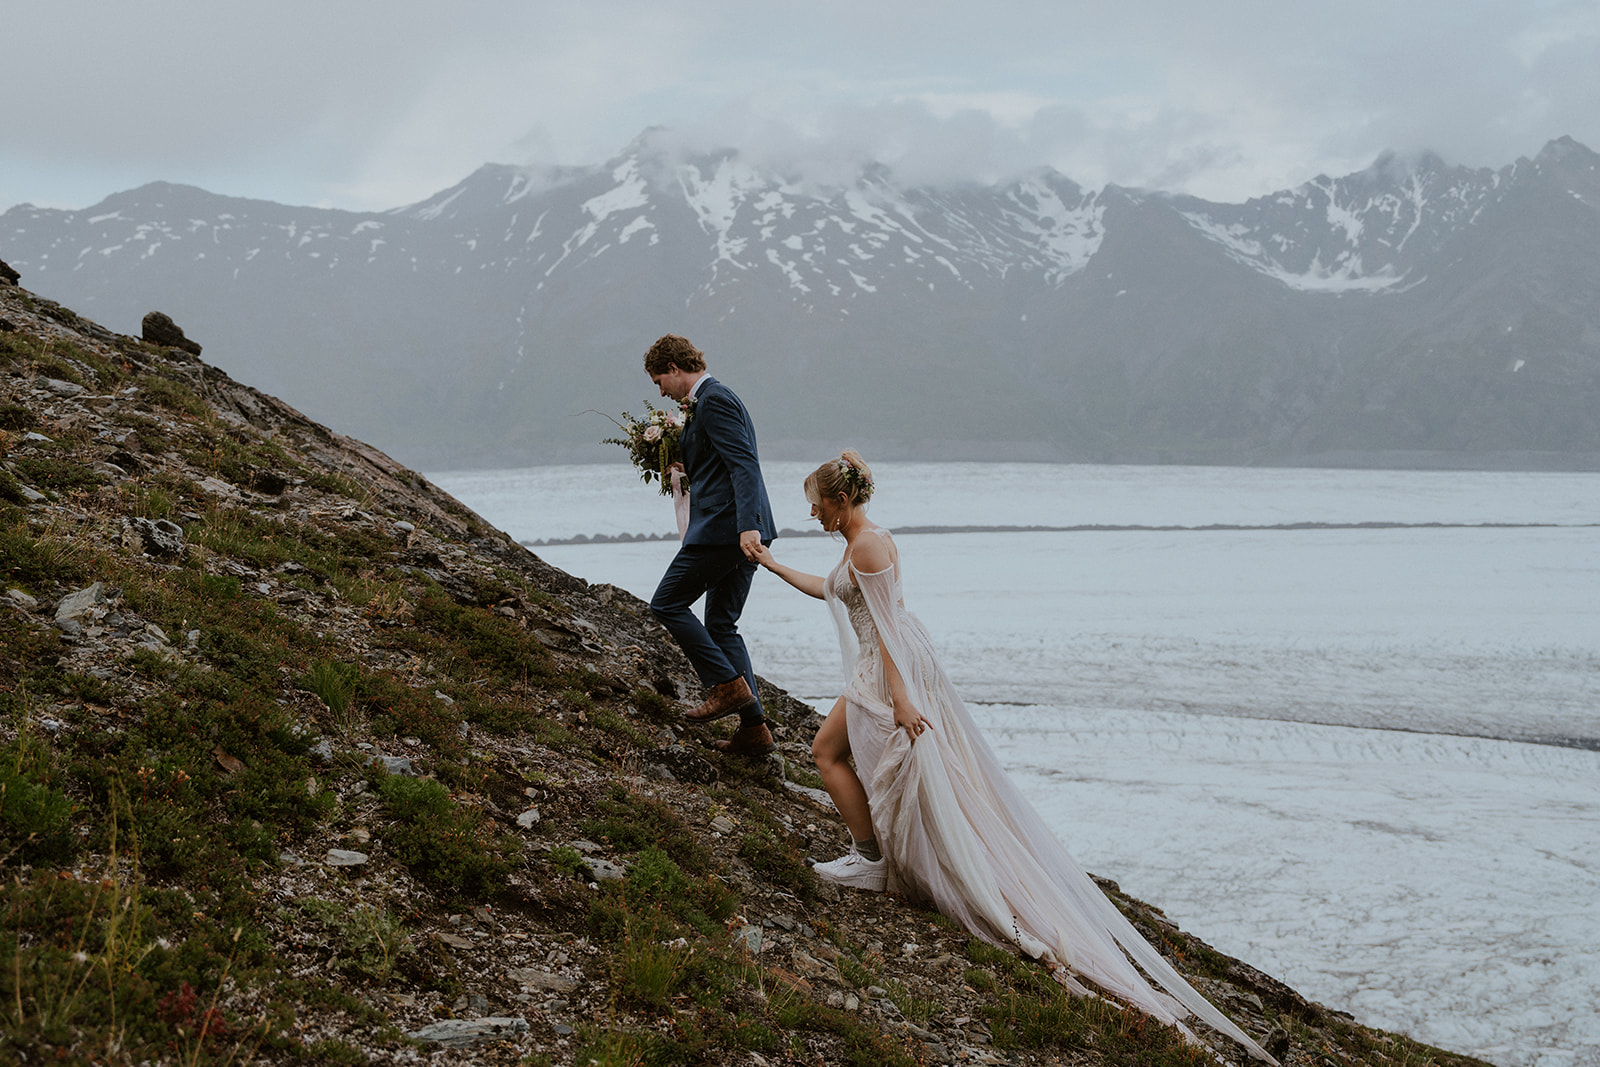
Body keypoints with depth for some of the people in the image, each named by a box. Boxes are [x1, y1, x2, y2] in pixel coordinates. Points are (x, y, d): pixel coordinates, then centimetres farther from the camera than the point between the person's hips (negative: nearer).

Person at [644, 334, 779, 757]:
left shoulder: (713, 401, -11)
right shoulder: (712, 399, 20)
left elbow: (744, 465, -22)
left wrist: (746, 527, -30)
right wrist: (685, 466, 27)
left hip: (723, 527, -10)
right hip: (740, 531, 10)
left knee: (667, 603, -1)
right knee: (721, 626, 11)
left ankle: (728, 685, -5)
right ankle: (753, 727, 9)